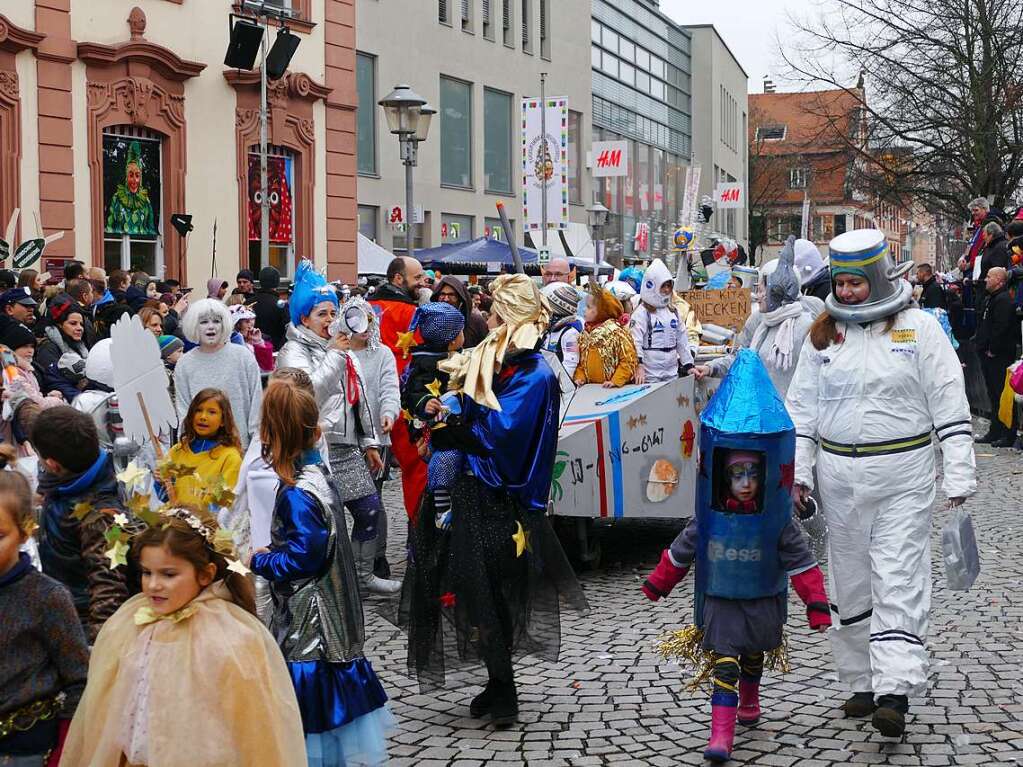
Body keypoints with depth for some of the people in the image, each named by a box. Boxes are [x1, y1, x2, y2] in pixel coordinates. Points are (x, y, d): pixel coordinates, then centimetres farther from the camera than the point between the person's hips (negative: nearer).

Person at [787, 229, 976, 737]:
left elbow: (950, 407, -3)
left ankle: (895, 691, -12)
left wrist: (959, 476, -8)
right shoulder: (824, 333, 8)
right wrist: (798, 472, 5)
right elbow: (801, 407, 12)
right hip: (840, 476, 4)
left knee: (899, 581, -9)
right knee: (850, 581, 10)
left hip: (903, 475, -4)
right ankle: (861, 682, 21)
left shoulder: (919, 328, -3)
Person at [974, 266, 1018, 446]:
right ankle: (995, 432, 21)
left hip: (999, 357, -11)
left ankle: (1008, 436, -4)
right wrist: (981, 344, 16)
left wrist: (993, 349, -19)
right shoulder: (991, 299, 18)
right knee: (994, 395, 14)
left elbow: (1001, 328, -23)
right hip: (990, 357, 11)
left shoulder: (1004, 300, -15)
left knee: (1002, 396, -8)